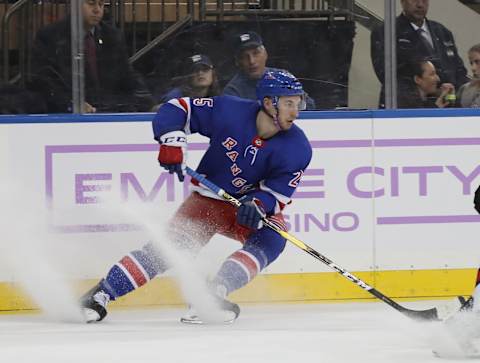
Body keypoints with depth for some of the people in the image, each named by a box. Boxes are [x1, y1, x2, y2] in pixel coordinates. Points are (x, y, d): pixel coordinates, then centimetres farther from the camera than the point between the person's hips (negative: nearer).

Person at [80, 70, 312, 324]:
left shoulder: (298, 149, -16)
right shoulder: (229, 112, -19)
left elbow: (277, 195, -16)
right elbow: (177, 109, -10)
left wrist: (258, 205, -37)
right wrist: (172, 141, -26)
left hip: (255, 203, 1)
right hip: (208, 198, -1)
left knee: (271, 240, -29)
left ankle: (212, 295, -37)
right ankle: (100, 295, -13)